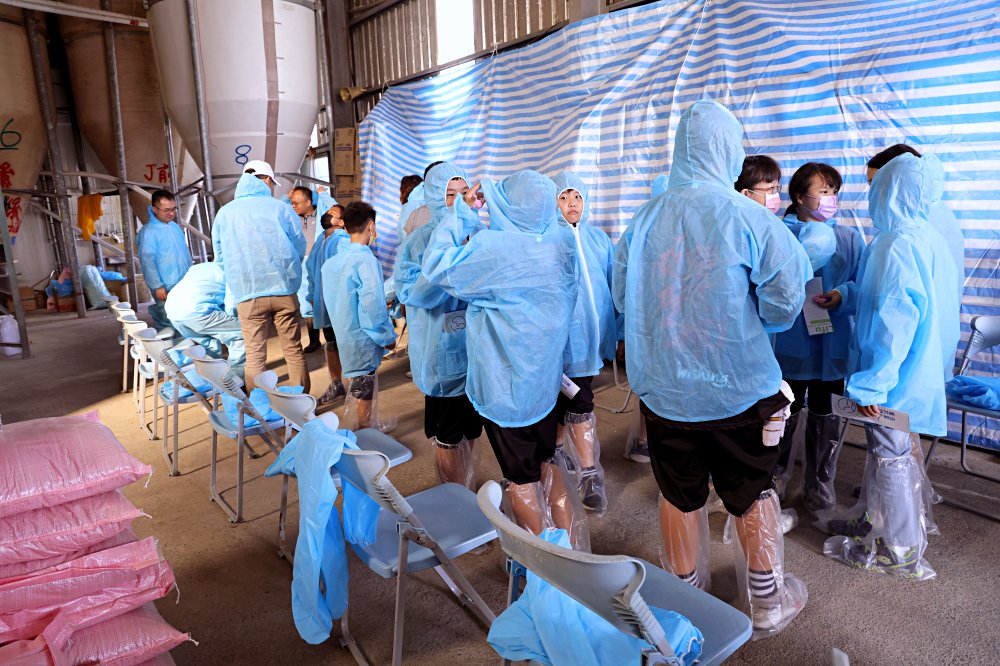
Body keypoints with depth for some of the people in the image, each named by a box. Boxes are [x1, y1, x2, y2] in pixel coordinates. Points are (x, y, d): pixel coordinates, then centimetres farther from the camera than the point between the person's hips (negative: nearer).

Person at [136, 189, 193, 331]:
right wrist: (157, 287, -21)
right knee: (167, 323, -5)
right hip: (166, 288, -8)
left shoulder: (174, 226, 12)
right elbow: (147, 261, -17)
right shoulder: (148, 232, -13)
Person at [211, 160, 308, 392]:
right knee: (293, 350, 9)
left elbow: (220, 257, 14)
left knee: (255, 355, 7)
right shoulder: (281, 208, 0)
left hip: (247, 294, 1)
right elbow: (299, 247, 6)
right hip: (284, 289, -1)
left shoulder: (225, 212, 7)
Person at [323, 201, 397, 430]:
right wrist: (387, 335, -12)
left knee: (360, 384, 22)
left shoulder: (333, 260, 4)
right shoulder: (366, 260, -20)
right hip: (362, 335, -8)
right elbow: (372, 303, -24)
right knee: (363, 388, 5)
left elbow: (329, 300, 11)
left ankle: (368, 425, 38)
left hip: (343, 332, 8)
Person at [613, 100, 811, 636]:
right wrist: (743, 323, 7)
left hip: (661, 387, 3)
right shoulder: (745, 215, -13)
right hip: (738, 388, -2)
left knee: (679, 497, 16)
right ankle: (767, 605, 35)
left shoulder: (645, 218, -3)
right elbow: (784, 300, -13)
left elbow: (622, 295, 4)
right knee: (752, 496, 17)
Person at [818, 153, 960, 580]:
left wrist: (872, 382, -24)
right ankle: (870, 520, 39)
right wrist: (846, 296, 10)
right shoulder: (927, 237, 8)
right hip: (914, 366, 10)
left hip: (893, 372, -10)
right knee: (881, 445, 21)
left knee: (891, 454, 4)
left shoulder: (897, 244, -23)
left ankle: (902, 552, 20)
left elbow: (895, 319, -27)